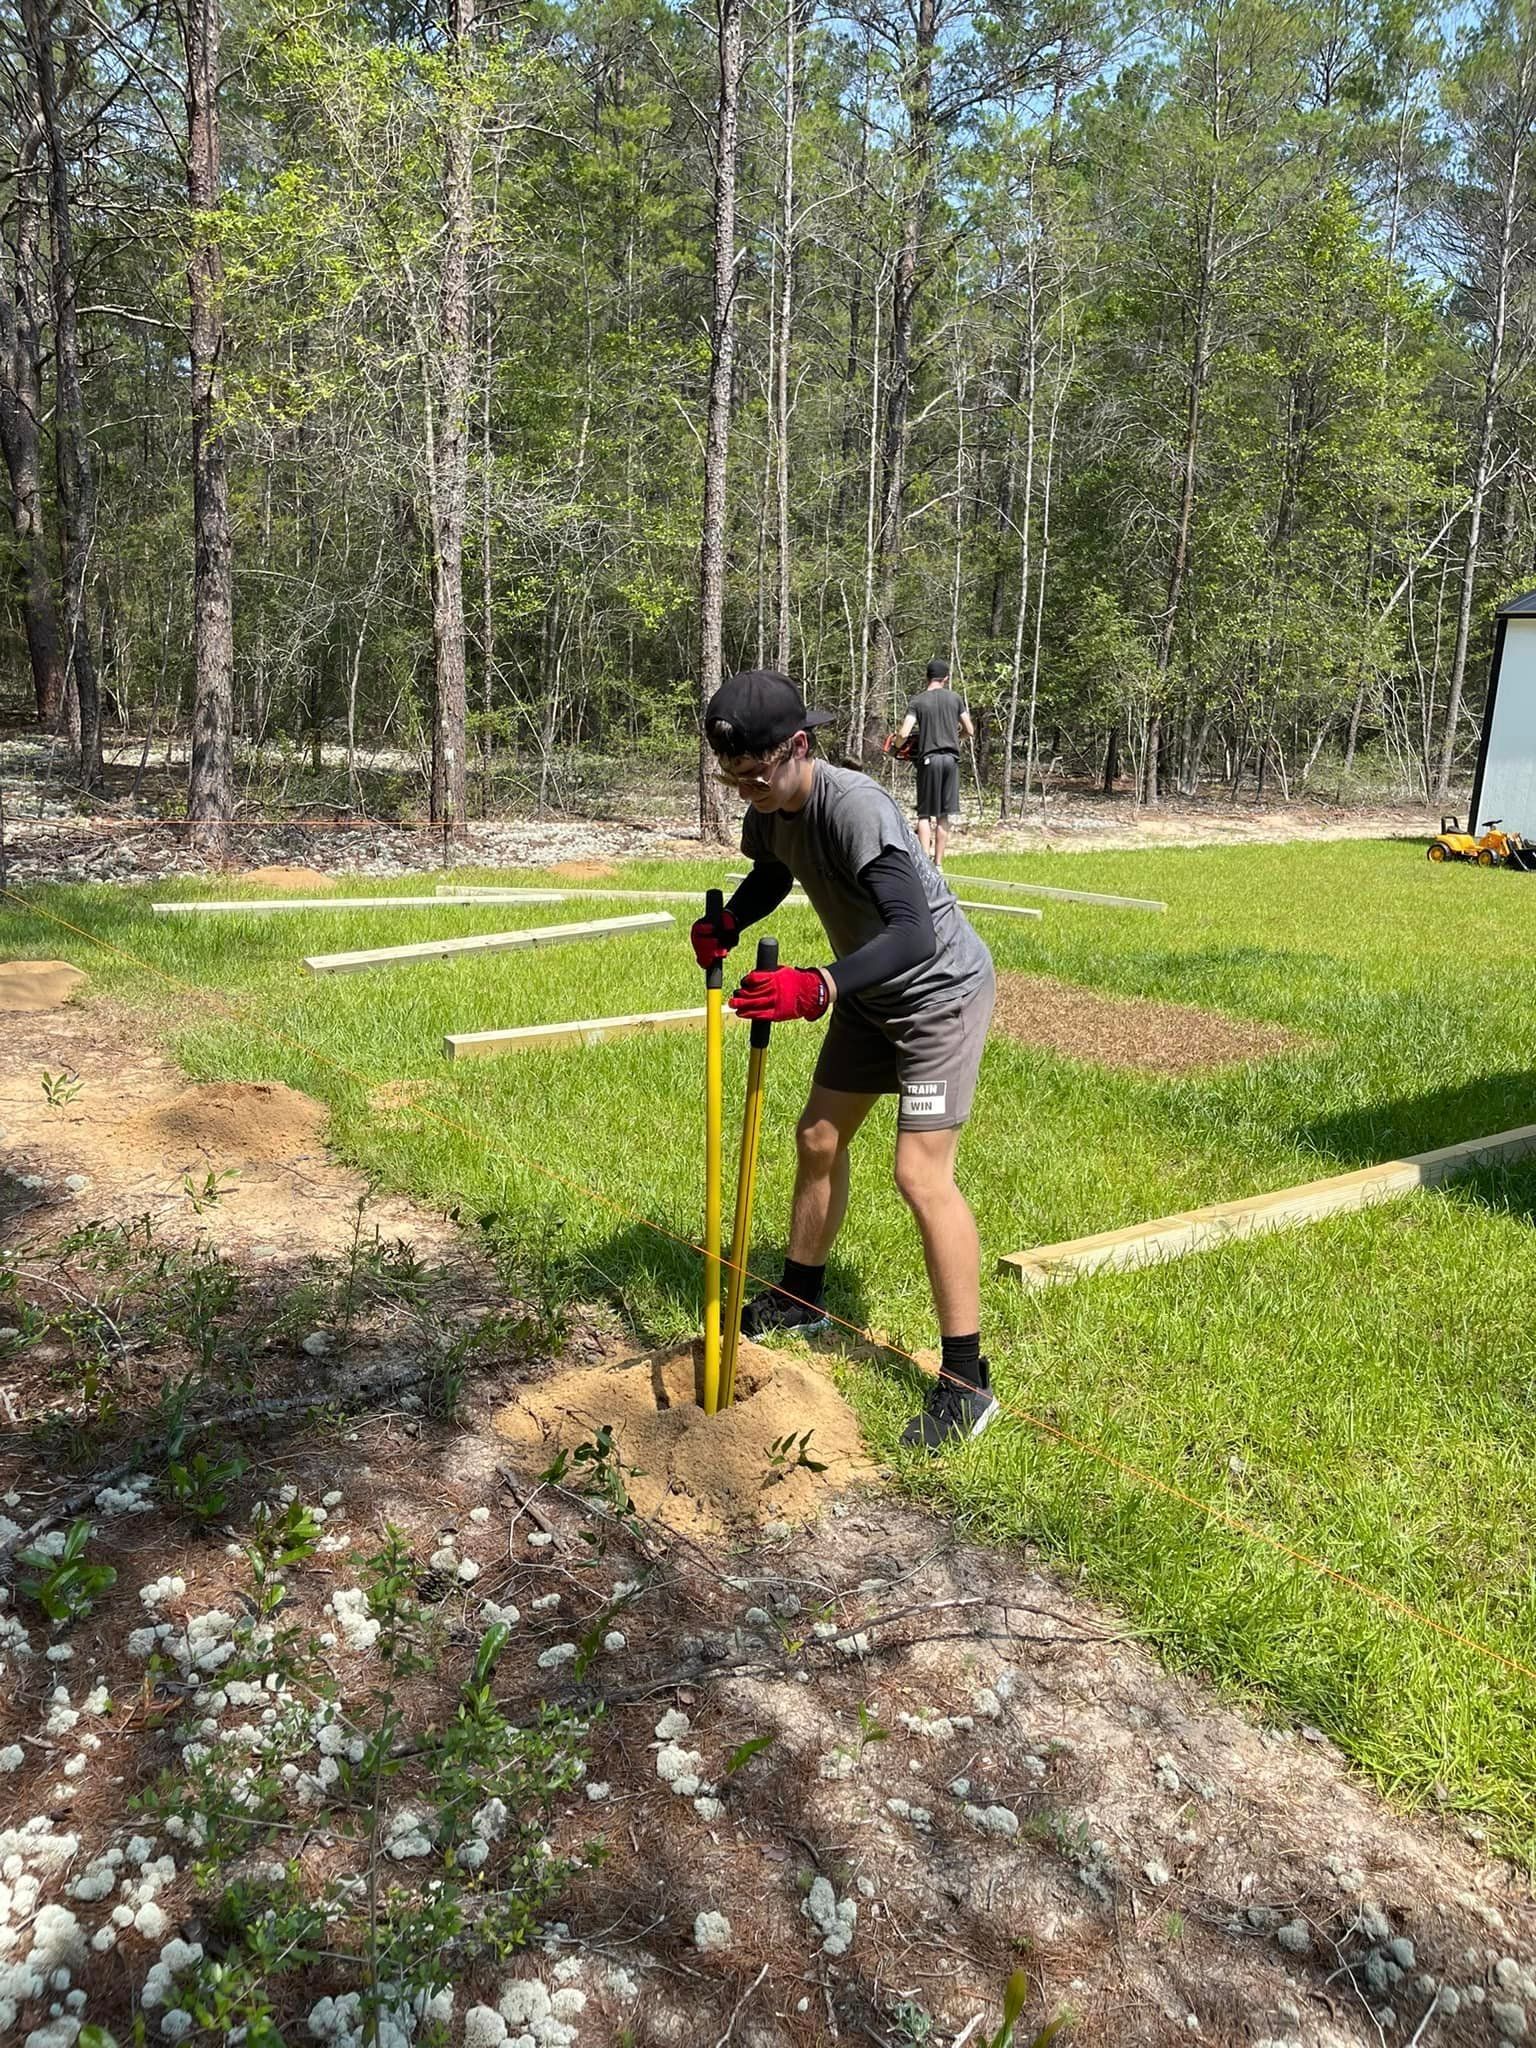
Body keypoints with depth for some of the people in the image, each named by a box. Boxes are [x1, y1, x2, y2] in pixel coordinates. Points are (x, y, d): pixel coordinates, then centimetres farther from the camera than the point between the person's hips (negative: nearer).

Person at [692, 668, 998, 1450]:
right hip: (871, 993, 9)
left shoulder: (852, 806, -33)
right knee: (818, 1138, 16)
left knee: (922, 1173, -15)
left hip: (939, 988, -9)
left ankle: (966, 1379, -5)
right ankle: (799, 1297, 37)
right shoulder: (771, 808, -7)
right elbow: (770, 875, 17)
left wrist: (818, 988, -56)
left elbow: (913, 932, -43)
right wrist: (726, 923, -4)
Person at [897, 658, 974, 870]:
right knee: (943, 815, 7)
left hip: (929, 759, -2)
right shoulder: (955, 699, 7)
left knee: (925, 814, 1)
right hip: (951, 758, 2)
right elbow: (970, 731, 10)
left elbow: (903, 734, -11)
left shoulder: (917, 702, 0)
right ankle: (938, 864, 9)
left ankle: (925, 861, -13)